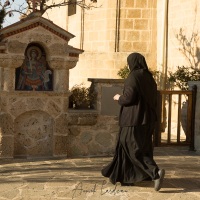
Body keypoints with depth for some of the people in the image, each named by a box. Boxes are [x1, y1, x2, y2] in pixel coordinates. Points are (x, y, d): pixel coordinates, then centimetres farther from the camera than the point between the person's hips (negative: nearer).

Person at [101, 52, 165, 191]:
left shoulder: (133, 77, -13)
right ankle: (126, 177, 24)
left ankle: (156, 172, -21)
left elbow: (128, 97, -20)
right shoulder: (149, 78, 10)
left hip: (134, 120, -8)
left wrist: (119, 98, 0)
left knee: (135, 150, -5)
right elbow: (153, 99, 13)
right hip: (147, 119, 8)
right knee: (127, 147, 17)